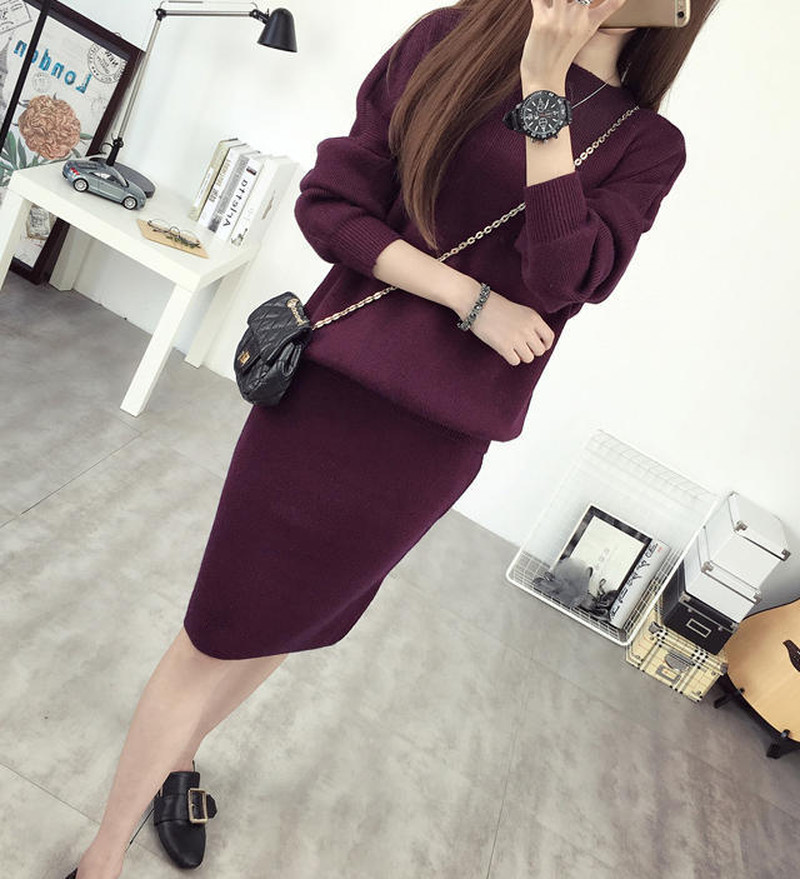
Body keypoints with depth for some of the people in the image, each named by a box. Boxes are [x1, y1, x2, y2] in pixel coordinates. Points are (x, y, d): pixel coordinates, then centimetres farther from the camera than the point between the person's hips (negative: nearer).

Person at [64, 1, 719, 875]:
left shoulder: (650, 146, 5)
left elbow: (561, 279, -11)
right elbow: (329, 203, -3)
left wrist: (544, 90, -12)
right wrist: (470, 298, -13)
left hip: (440, 434, 2)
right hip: (333, 387, -2)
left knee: (291, 618, 19)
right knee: (216, 634, 6)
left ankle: (179, 761, 49)